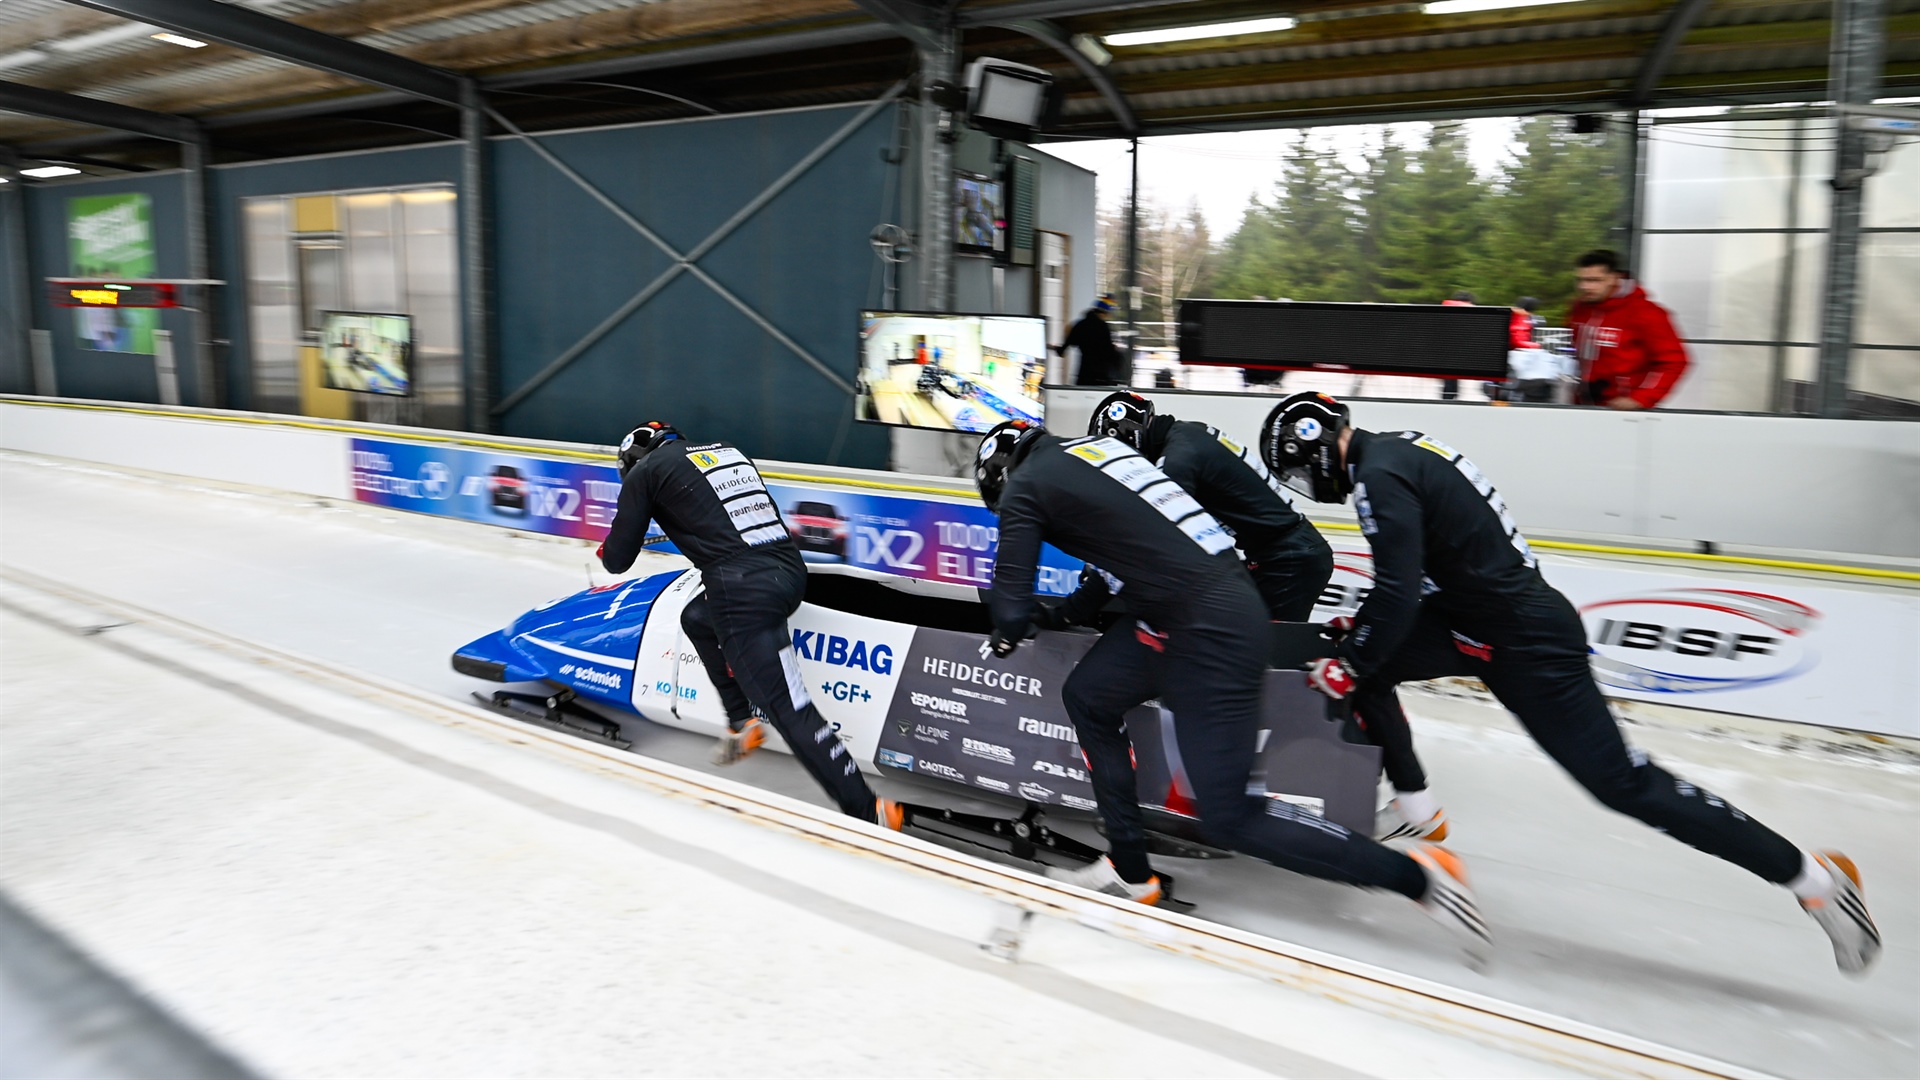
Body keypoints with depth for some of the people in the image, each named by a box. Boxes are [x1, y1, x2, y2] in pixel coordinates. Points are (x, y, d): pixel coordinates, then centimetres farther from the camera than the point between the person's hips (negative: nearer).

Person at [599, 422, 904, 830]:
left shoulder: (646, 471, 9)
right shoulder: (727, 451, 25)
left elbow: (617, 559, 11)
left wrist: (609, 548, 34)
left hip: (742, 589, -7)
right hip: (790, 570, 8)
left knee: (788, 711, -5)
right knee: (697, 619, 31)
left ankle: (867, 812, -7)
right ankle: (742, 723, 28)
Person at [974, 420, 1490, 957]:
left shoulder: (1024, 484, -1)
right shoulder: (1093, 445, 20)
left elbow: (1011, 608, -2)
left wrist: (1007, 636, 21)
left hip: (1208, 630, -9)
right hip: (1226, 586, 9)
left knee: (1229, 817, -1)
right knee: (1088, 695, 18)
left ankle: (1413, 874, 5)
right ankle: (1130, 871, 23)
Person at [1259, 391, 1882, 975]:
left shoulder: (1380, 476, -20)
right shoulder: (1396, 452, 10)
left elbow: (1399, 592, -25)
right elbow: (1411, 577, 20)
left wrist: (1348, 665, -12)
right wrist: (1356, 631, 16)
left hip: (1527, 640, -10)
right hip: (1474, 618, 10)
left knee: (1621, 782, -2)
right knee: (1367, 669, 6)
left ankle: (1811, 876, 12)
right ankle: (1418, 815, 18)